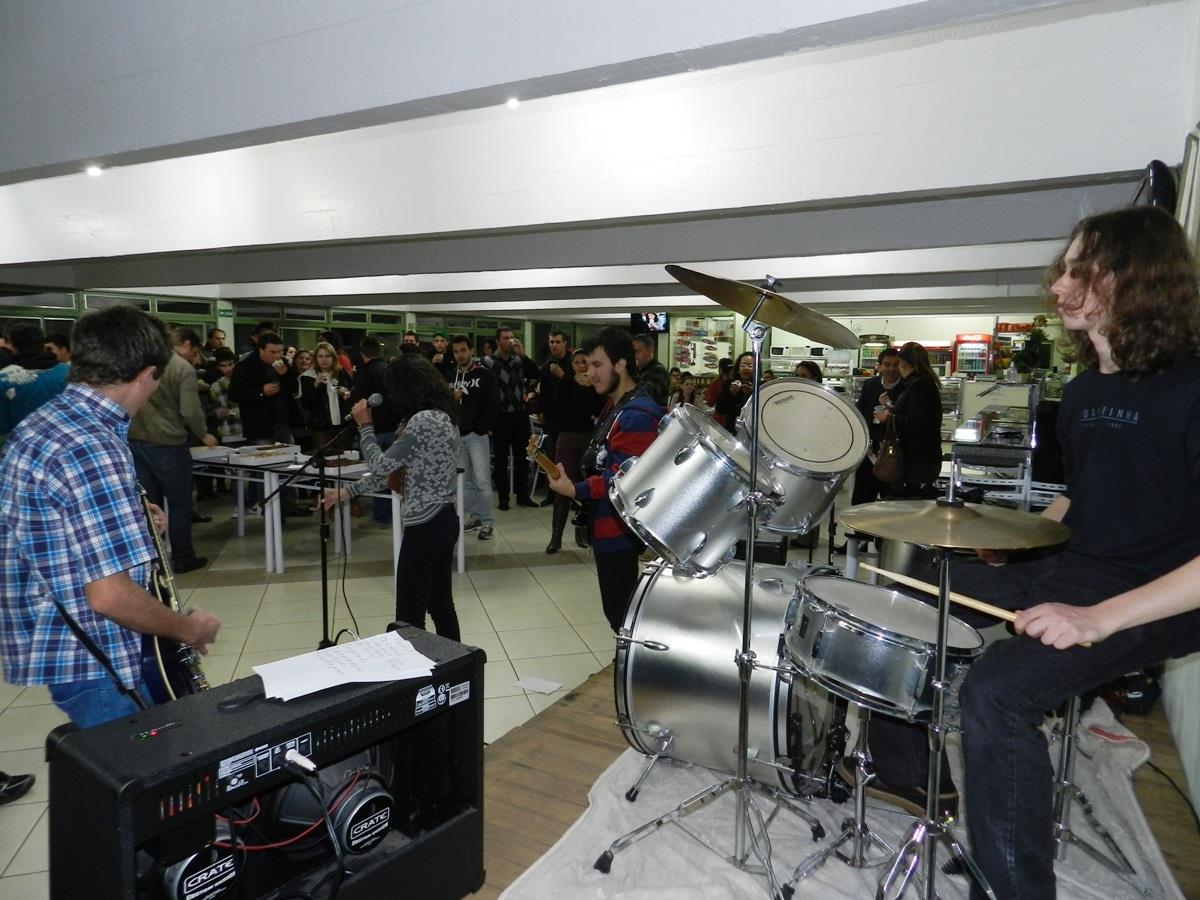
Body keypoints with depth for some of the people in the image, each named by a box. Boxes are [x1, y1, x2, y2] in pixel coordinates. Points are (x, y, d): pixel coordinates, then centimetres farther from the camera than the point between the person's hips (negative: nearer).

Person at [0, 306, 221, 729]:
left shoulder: (41, 423, 6)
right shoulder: (93, 450, -27)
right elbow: (109, 595, -28)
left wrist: (127, 520, 19)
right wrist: (189, 628, -14)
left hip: (54, 640, 10)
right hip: (90, 659, -10)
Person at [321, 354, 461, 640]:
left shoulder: (422, 420, -20)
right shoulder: (443, 416, 11)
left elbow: (381, 467, -13)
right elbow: (393, 470, 14)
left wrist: (365, 425, 1)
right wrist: (346, 492, 15)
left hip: (425, 526, -10)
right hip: (444, 520, 10)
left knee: (410, 616, 1)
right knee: (441, 605, 19)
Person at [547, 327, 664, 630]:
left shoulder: (637, 415, -21)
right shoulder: (614, 407, 14)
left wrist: (577, 490, -29)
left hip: (619, 531, -10)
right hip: (607, 527, 10)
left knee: (620, 614, -2)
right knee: (618, 610, 19)